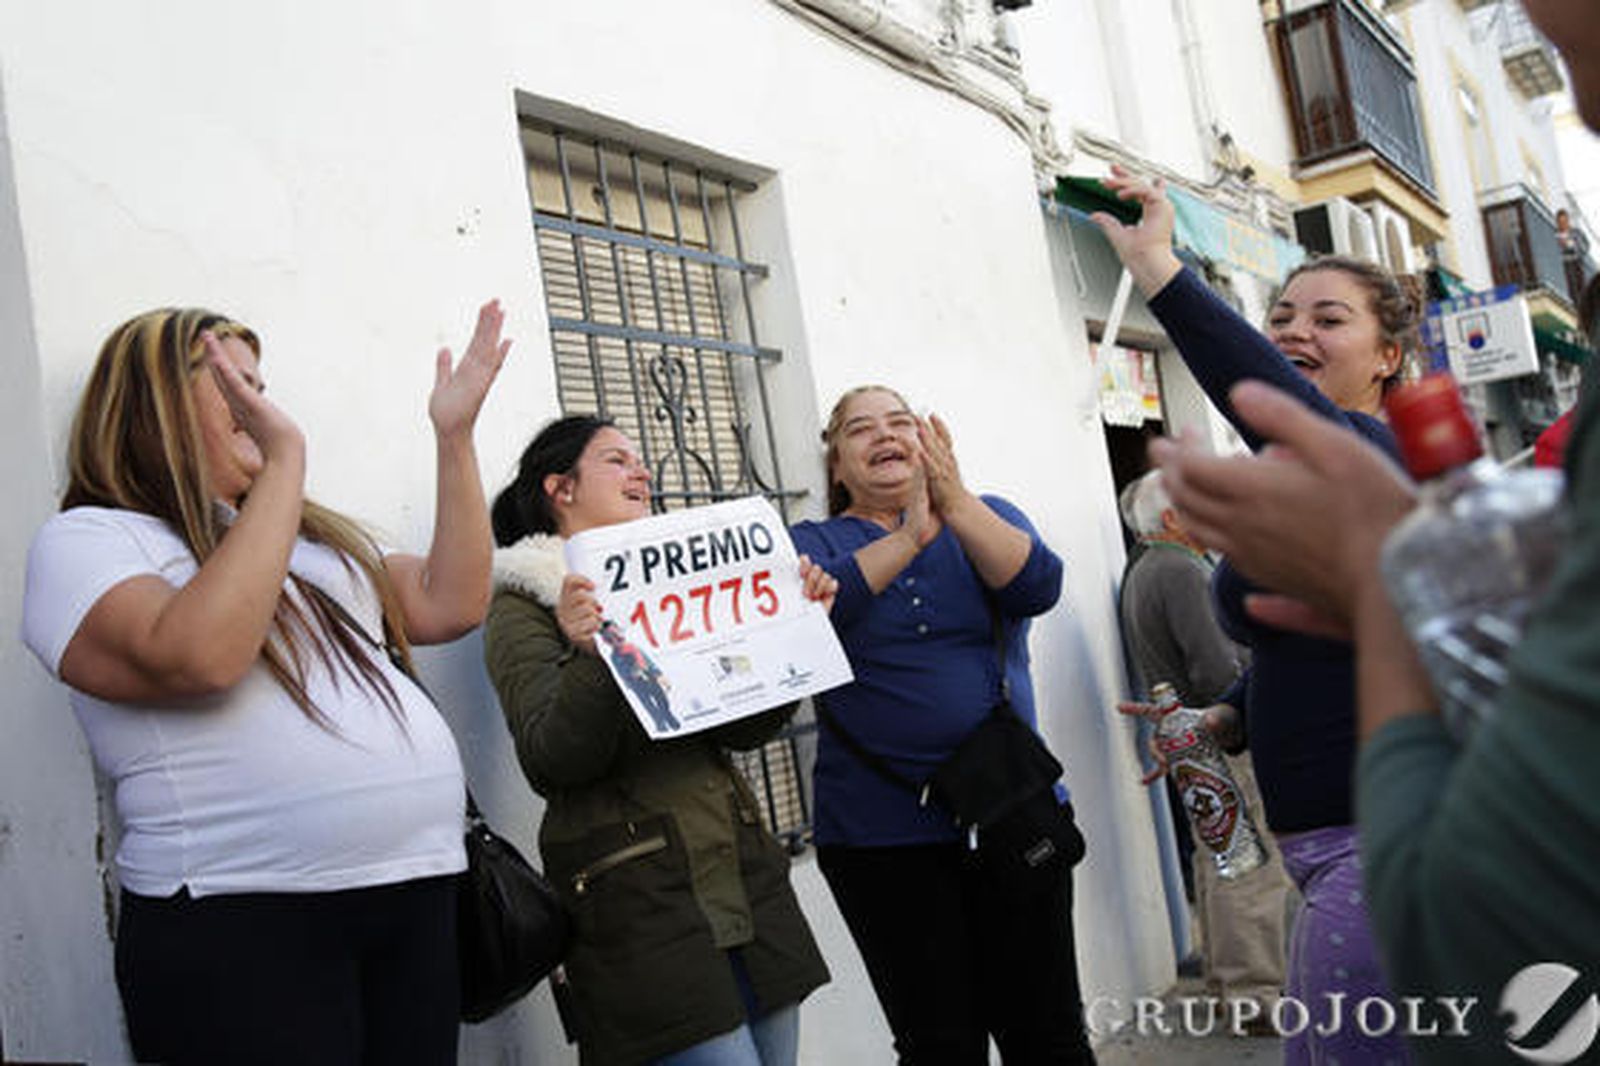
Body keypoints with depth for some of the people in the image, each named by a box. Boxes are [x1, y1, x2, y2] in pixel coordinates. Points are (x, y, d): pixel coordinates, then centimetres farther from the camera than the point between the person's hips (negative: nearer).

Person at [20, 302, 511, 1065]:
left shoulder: (310, 535, 20)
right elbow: (198, 658, -21)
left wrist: (455, 437, 11)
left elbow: (450, 606, 13)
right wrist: (285, 462, -17)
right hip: (241, 923, -6)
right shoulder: (84, 542, -2)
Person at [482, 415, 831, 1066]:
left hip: (745, 874, 6)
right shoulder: (522, 605, 0)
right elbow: (552, 764, -12)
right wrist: (590, 656, -28)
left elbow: (746, 727, 12)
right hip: (639, 897, -6)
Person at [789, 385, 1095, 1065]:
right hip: (881, 836, -1)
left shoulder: (986, 517, 9)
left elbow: (1037, 586, -12)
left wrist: (956, 504, -25)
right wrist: (910, 536, -27)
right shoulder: (812, 544, 5)